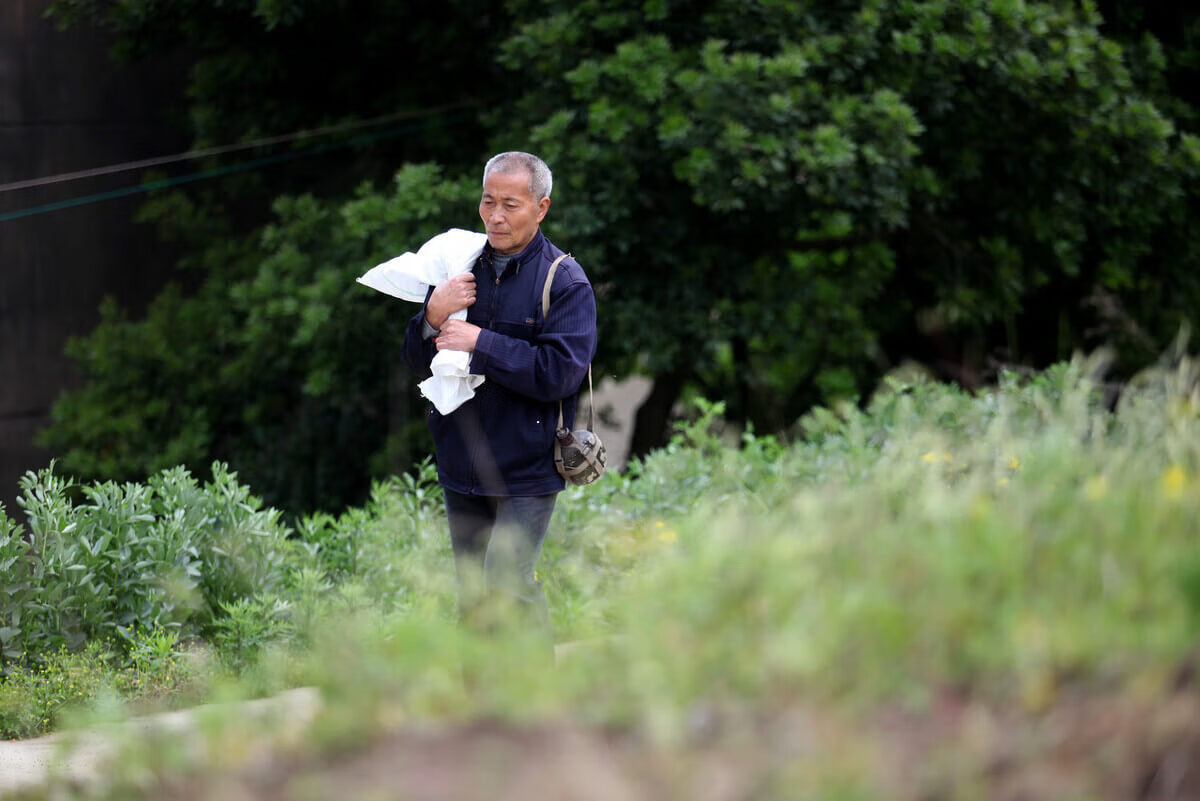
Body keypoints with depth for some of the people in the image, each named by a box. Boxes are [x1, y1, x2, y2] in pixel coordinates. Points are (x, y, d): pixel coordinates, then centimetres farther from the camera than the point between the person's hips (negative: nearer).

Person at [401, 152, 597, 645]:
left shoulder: (565, 282, -7)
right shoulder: (460, 267, 8)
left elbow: (560, 374, -18)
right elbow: (418, 364, 9)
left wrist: (481, 345, -17)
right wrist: (432, 318, -12)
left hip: (526, 472, -5)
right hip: (462, 467, 5)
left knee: (506, 589, -15)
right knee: (471, 599, 11)